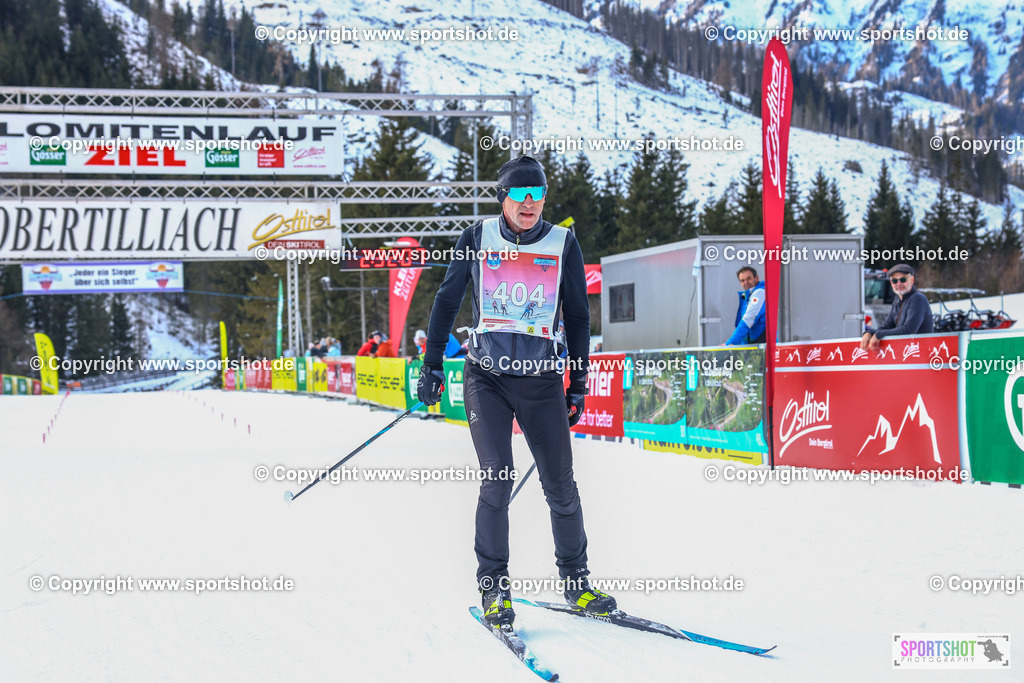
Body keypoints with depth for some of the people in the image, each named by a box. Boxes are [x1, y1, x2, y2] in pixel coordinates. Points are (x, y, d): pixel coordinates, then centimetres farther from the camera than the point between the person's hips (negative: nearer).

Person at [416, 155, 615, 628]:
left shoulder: (563, 243, 3)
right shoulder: (477, 238, 1)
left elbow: (578, 317, 10)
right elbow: (447, 301, 10)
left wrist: (579, 383, 9)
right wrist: (431, 366, 7)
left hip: (542, 379, 1)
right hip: (486, 376, -1)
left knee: (561, 486, 1)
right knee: (497, 479, -11)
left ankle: (575, 581, 17)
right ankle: (492, 587, 2)